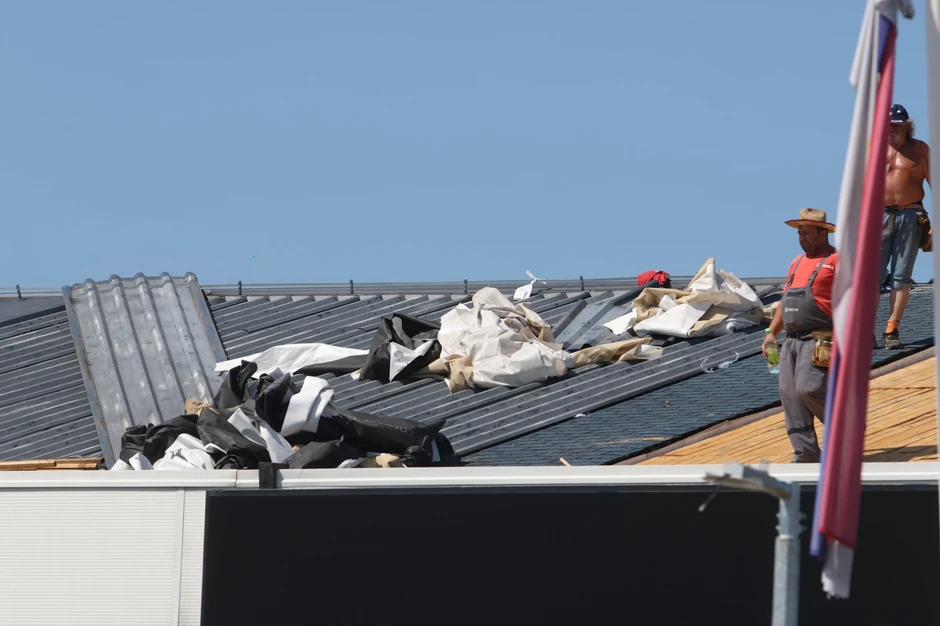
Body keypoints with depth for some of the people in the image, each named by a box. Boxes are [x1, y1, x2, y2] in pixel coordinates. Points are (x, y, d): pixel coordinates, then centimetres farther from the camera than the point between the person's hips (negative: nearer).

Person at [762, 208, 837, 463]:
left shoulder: (836, 261, -6)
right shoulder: (798, 263, 21)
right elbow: (785, 301, 26)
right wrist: (772, 332, 17)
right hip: (792, 341, 8)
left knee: (808, 389, -19)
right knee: (789, 394, 0)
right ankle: (805, 454, 3)